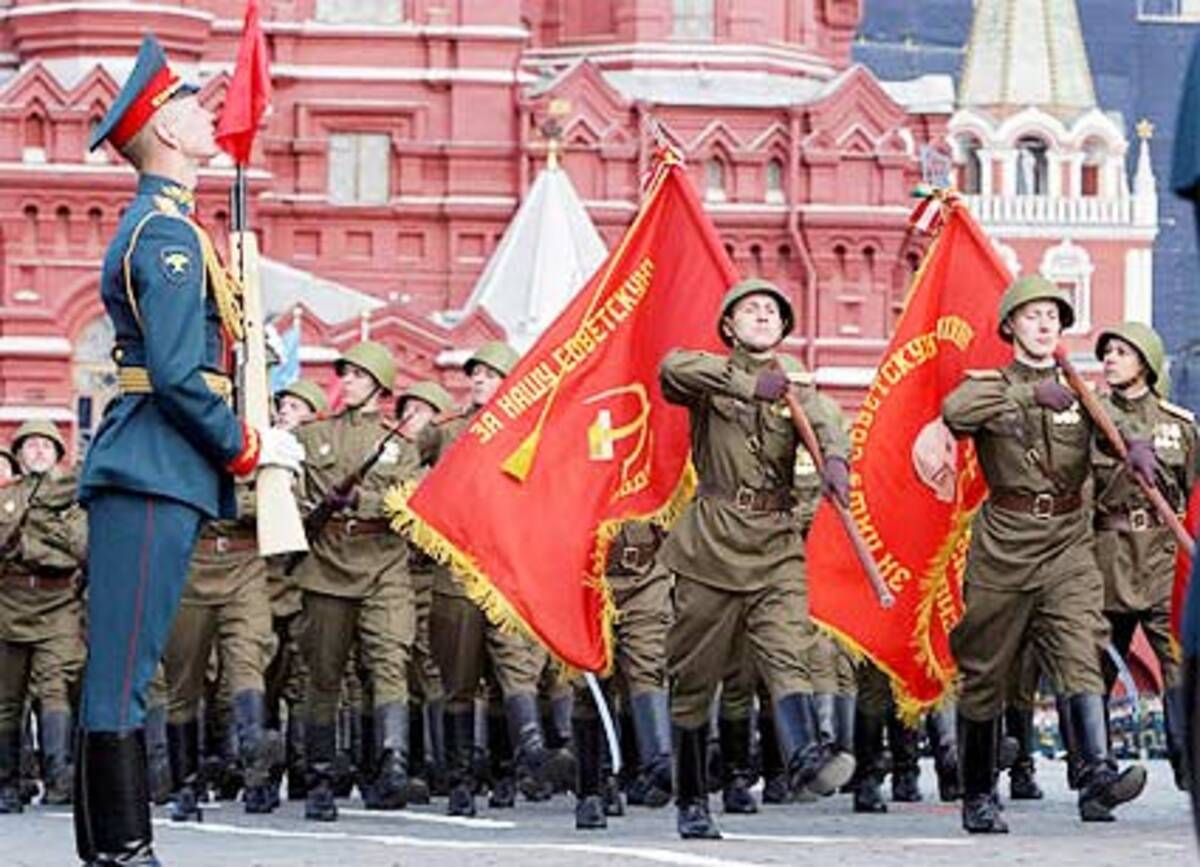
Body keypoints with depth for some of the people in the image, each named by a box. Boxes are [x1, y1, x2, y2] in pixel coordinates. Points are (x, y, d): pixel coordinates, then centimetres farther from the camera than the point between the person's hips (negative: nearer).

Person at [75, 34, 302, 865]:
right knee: (124, 670, -11)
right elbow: (176, 374, -18)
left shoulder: (153, 226, 21)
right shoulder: (169, 232, -12)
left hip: (149, 475, 10)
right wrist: (249, 448, -8)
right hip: (158, 475, -10)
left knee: (121, 670, 9)